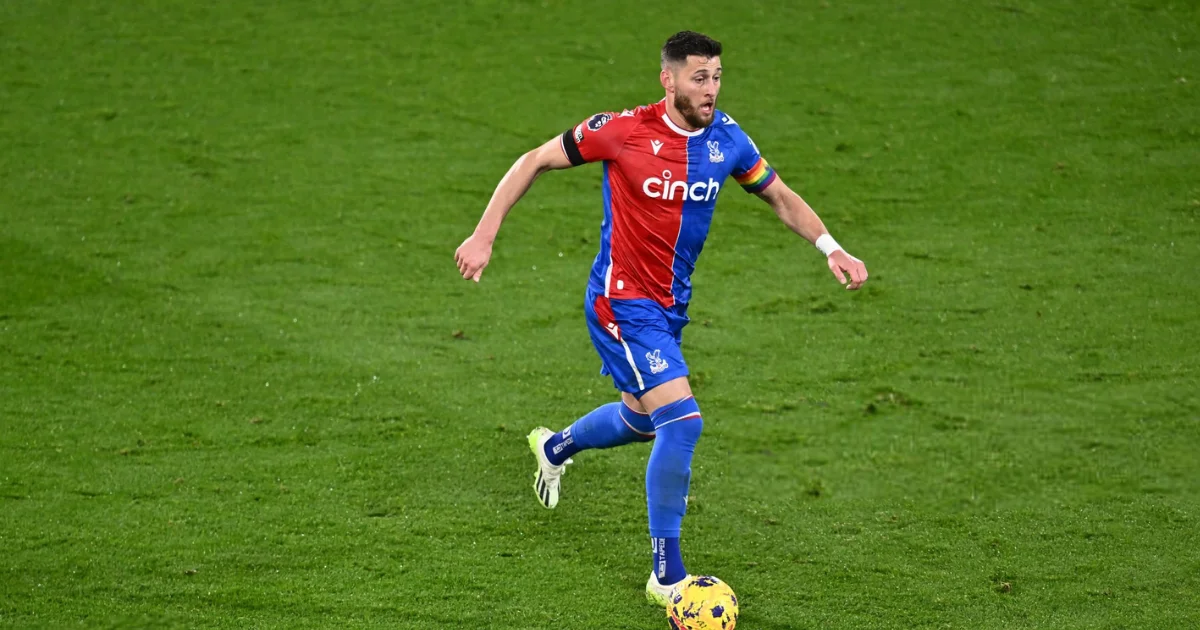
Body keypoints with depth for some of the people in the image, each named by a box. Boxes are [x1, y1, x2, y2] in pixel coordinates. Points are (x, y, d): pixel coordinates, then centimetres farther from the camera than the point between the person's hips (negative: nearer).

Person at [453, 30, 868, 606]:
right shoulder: (624, 131, -19)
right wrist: (484, 236, -12)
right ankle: (665, 576, -8)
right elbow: (534, 162, -8)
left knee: (641, 419, 26)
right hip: (622, 302, -7)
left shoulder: (725, 138, -4)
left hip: (671, 304, 7)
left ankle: (555, 447, 60)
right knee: (682, 420, -19)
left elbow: (780, 196, 11)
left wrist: (830, 248, -4)